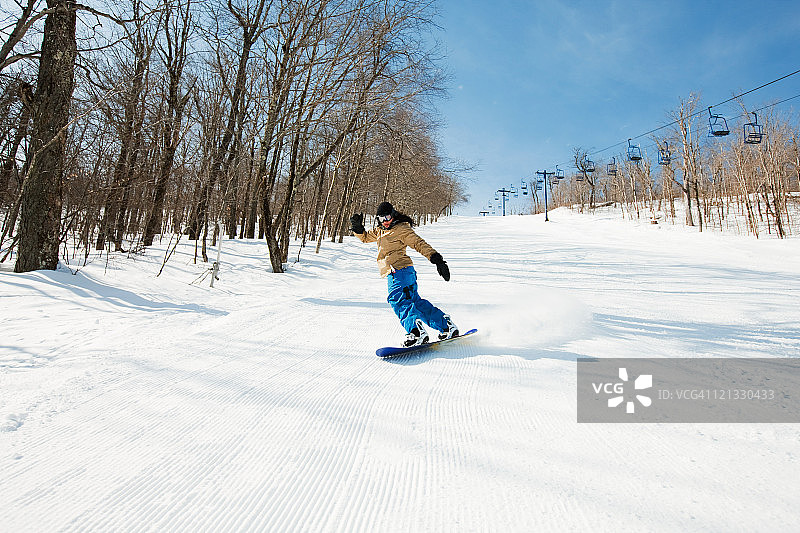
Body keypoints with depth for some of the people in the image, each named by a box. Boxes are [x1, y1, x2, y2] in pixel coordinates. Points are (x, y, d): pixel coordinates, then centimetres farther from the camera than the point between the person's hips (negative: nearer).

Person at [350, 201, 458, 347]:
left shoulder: (401, 228, -4)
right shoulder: (380, 231, 22)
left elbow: (419, 243, -11)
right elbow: (365, 237, 37)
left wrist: (436, 259, -20)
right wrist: (357, 227, 16)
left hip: (400, 270, -9)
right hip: (395, 274, 9)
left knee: (399, 302, -23)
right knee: (417, 302, 11)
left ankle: (416, 332, -34)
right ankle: (446, 326, 16)